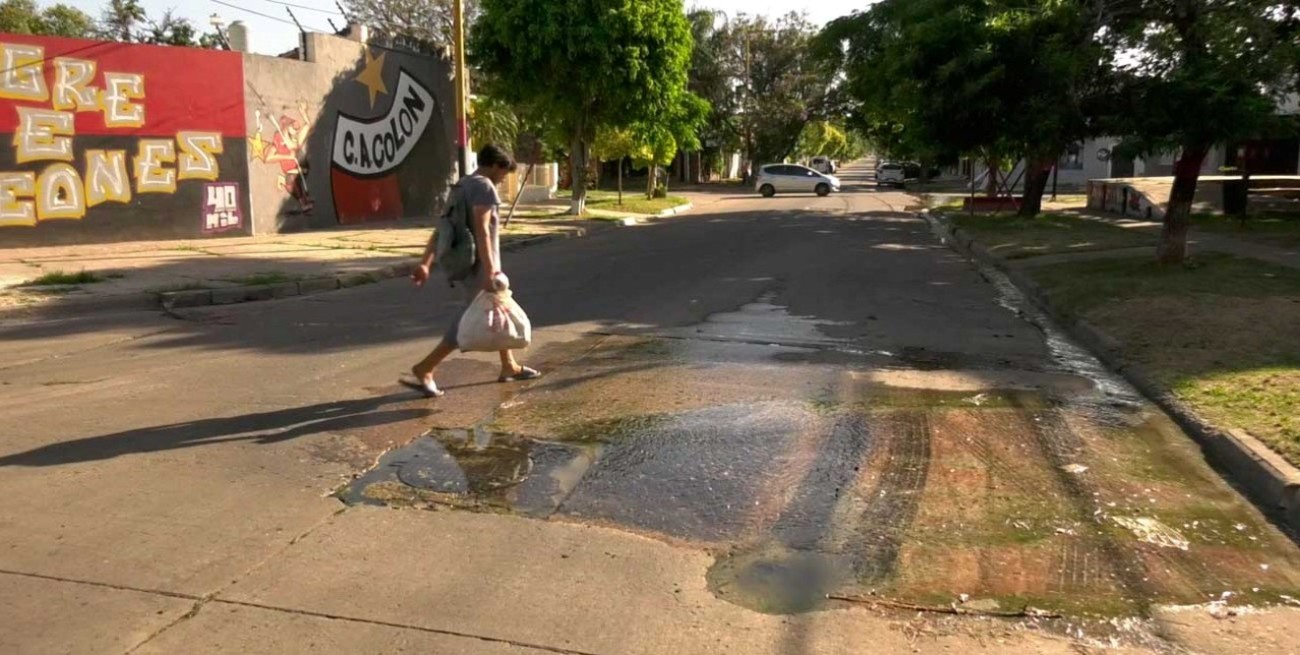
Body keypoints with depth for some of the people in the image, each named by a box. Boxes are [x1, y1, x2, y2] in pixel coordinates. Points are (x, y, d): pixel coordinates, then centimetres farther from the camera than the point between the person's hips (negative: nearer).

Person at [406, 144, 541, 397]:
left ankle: (509, 367, 30)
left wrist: (425, 264, 12)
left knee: (498, 311, 20)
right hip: (478, 265, -10)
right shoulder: (483, 186, -13)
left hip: (463, 262, 10)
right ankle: (424, 369, -3)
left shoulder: (461, 187, 15)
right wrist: (488, 271, -26)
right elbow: (481, 230, -23)